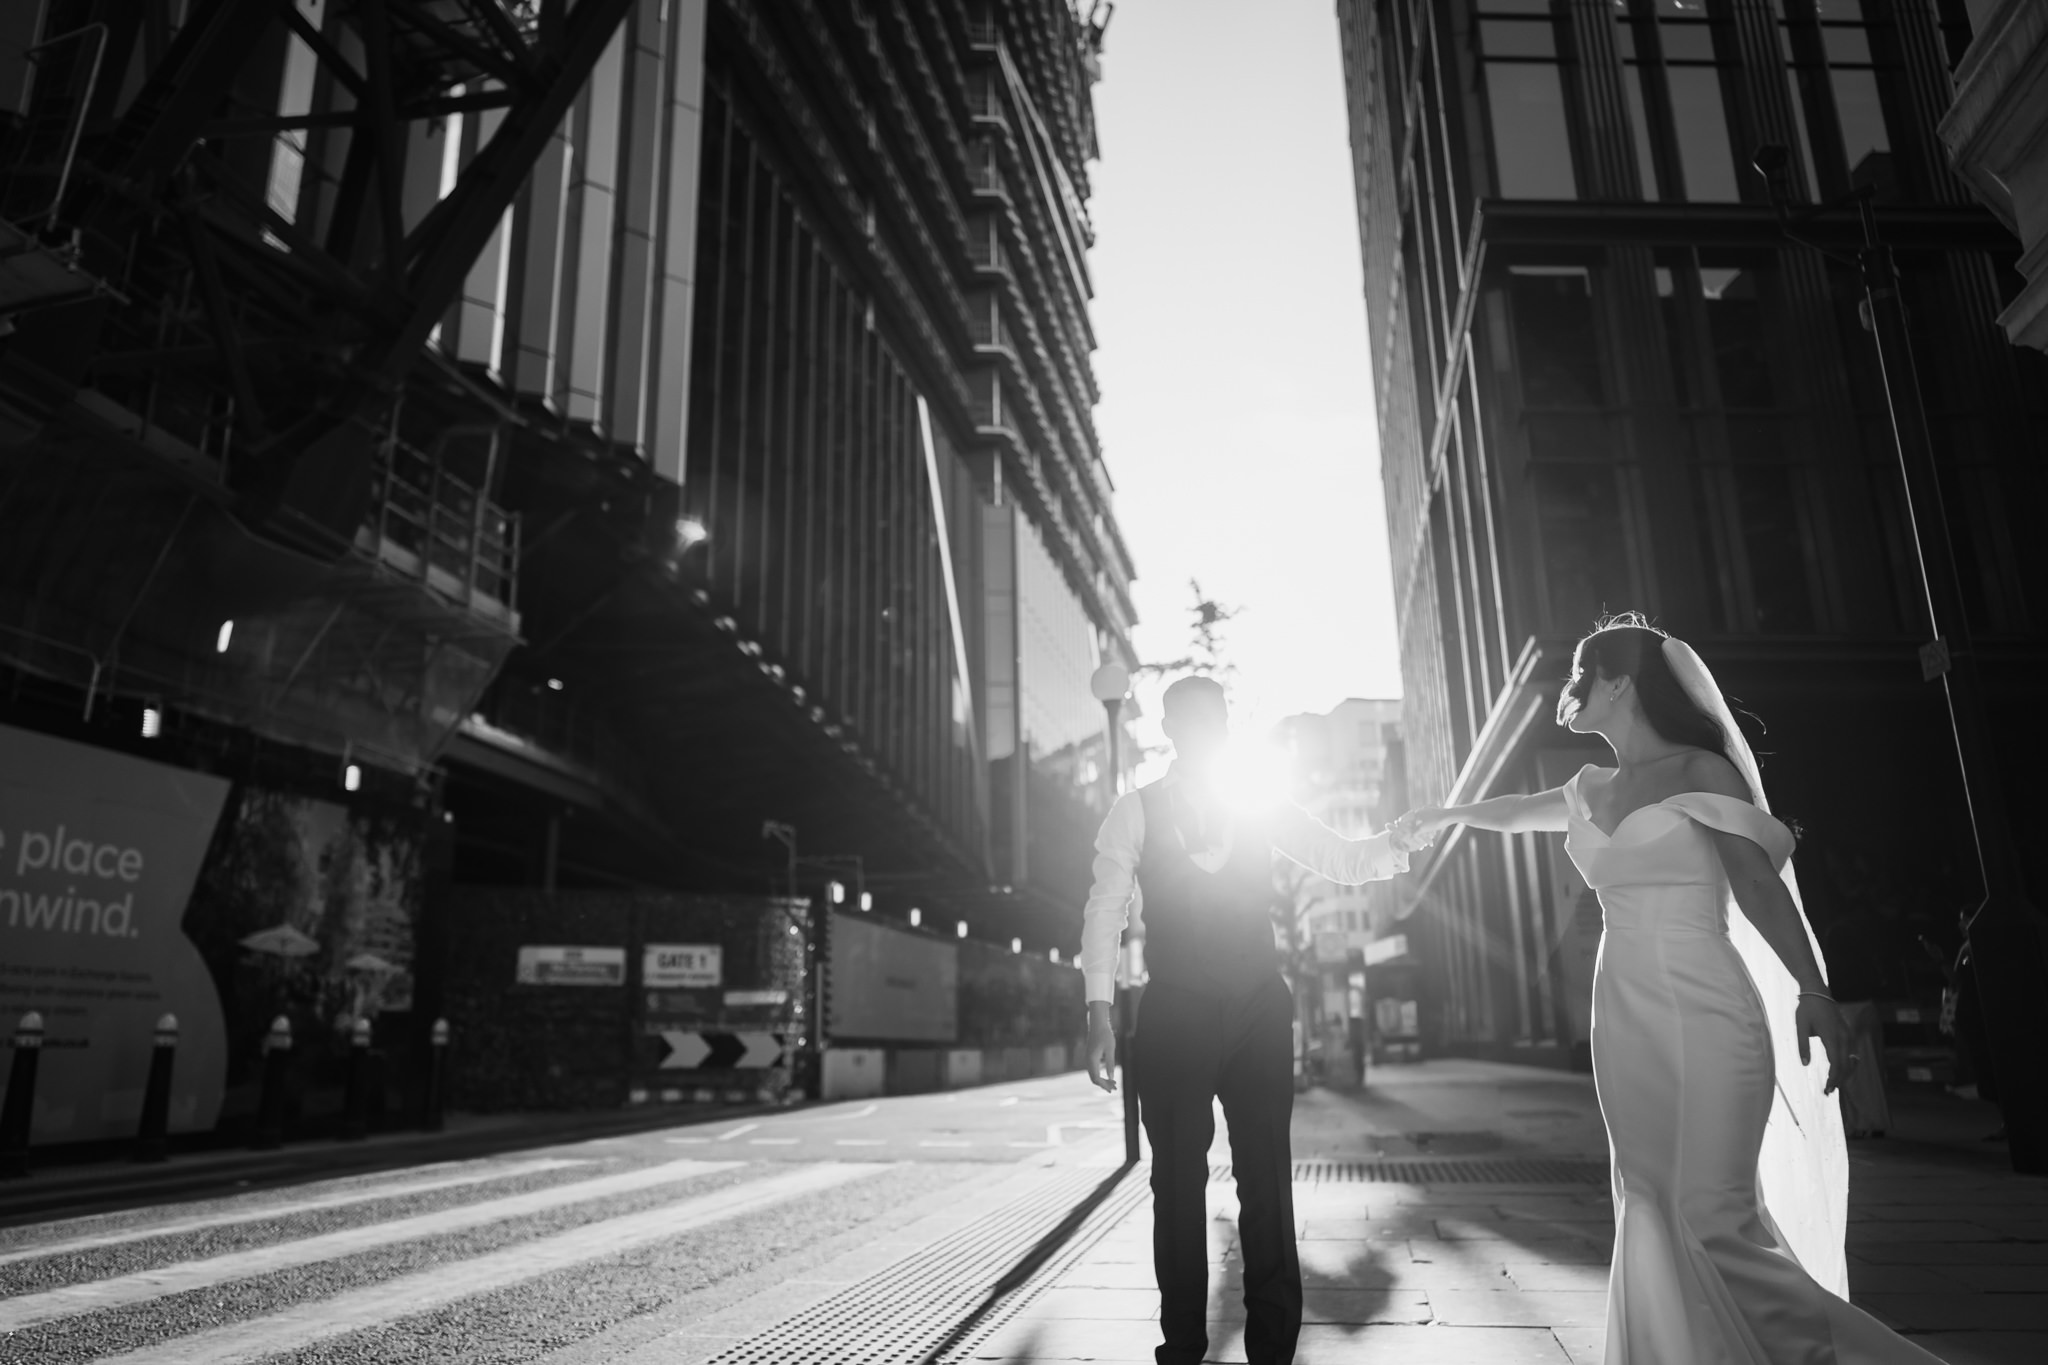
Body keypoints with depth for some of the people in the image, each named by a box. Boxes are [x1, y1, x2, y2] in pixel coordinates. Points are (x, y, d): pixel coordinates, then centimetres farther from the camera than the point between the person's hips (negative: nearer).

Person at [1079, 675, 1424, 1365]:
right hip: (1175, 1012, -2)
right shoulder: (1136, 810, 2)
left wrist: (1400, 838, -16)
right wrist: (1099, 1010, -10)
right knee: (1178, 1178, 5)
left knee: (1267, 1176, 4)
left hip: (1258, 1006, 2)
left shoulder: (1262, 808, 10)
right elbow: (1106, 907, -2)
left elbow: (1345, 860, 5)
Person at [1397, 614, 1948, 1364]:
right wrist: (1444, 814, 47)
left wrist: (1813, 993, -17)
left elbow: (1761, 887, -7)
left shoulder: (1701, 772, -4)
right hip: (1627, 1023, 6)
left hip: (1705, 1016, -6)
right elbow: (1514, 812, 32)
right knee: (1653, 1218, 7)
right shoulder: (1595, 791, 14)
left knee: (1712, 1219, -13)